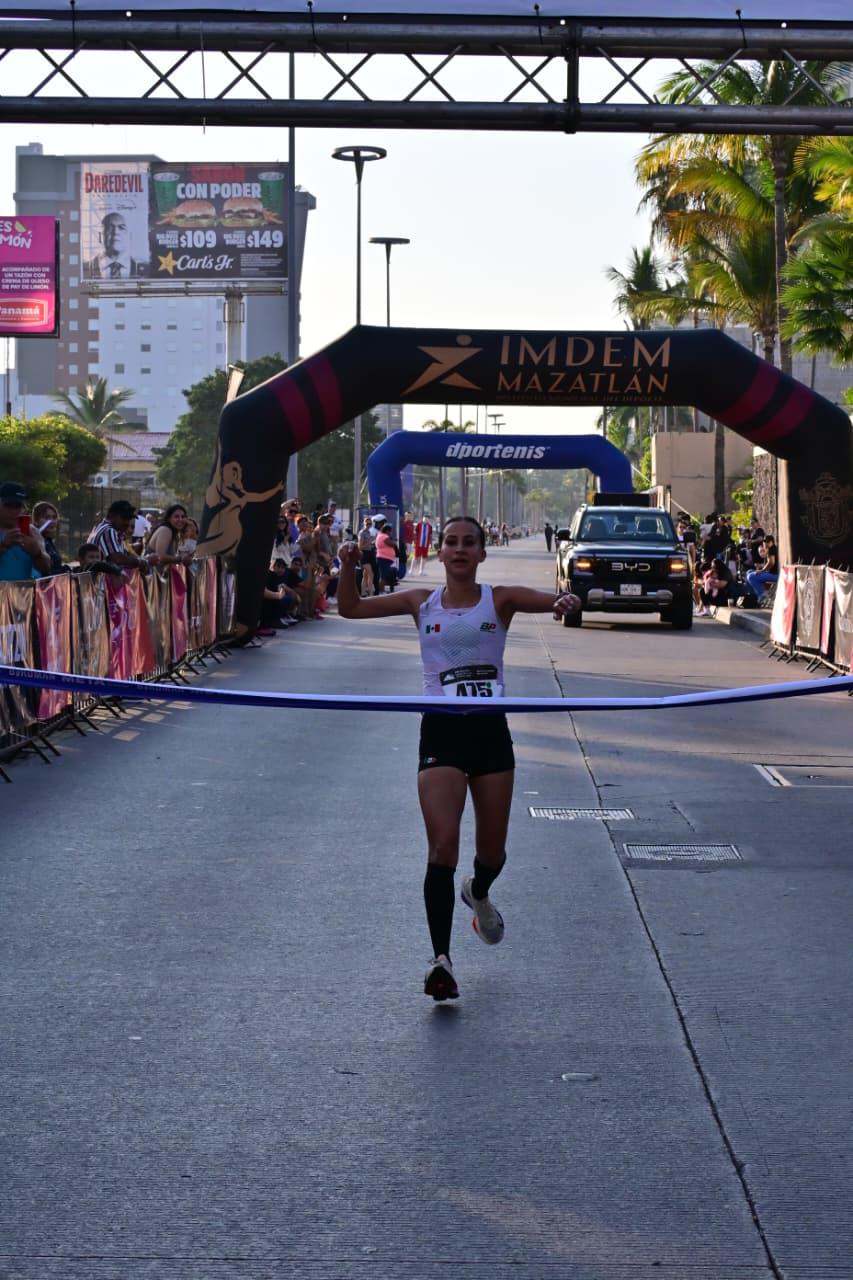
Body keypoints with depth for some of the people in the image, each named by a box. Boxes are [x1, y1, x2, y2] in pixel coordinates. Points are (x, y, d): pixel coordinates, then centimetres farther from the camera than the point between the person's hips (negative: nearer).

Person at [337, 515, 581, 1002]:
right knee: (443, 845, -16)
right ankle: (441, 958, -19)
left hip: (490, 730, 1)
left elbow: (559, 601, -12)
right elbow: (351, 608, 10)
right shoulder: (422, 603, 6)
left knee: (493, 853, 12)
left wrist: (566, 602, -36)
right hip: (441, 730, -1)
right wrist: (349, 566, -8)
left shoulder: (500, 600, 1)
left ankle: (479, 893, 49)